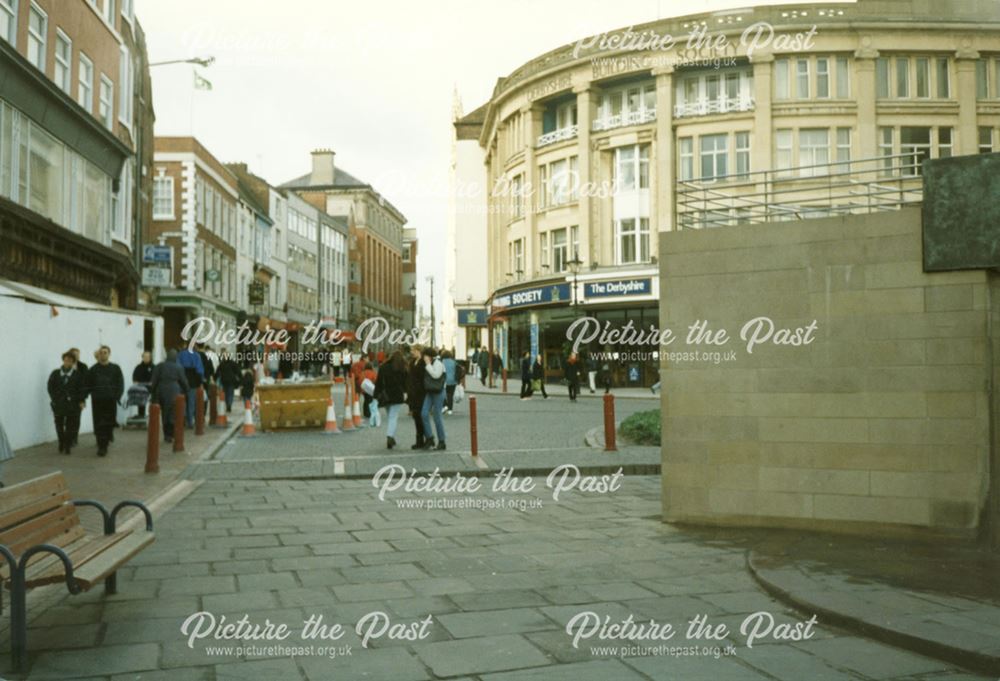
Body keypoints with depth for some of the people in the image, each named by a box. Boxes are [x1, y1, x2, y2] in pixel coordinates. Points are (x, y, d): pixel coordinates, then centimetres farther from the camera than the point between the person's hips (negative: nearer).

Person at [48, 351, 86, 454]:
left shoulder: (78, 375, 0)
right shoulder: (55, 374, 6)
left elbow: (82, 389, -1)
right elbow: (51, 387, 5)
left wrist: (81, 401, -10)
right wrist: (55, 399, -5)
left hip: (73, 405, -2)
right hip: (59, 405, 2)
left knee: (71, 426, -1)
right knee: (59, 426, 5)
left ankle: (68, 446, 6)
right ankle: (62, 445, 15)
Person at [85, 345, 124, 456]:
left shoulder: (115, 369, 7)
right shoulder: (93, 370, 7)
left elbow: (120, 385, 4)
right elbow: (88, 386, 6)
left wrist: (117, 397, -8)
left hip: (110, 401, 0)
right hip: (97, 401, 0)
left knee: (109, 424, 3)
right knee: (99, 424, -4)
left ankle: (104, 445, 16)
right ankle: (101, 446, -3)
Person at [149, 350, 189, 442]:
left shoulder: (159, 366, 5)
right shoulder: (179, 367, -1)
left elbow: (154, 381, 4)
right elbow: (183, 381, 3)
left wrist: (152, 393, 10)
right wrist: (185, 391, 17)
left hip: (161, 391, 3)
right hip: (174, 392, -3)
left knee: (164, 414, 11)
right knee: (172, 414, 0)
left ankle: (167, 435, 15)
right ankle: (171, 435, -4)